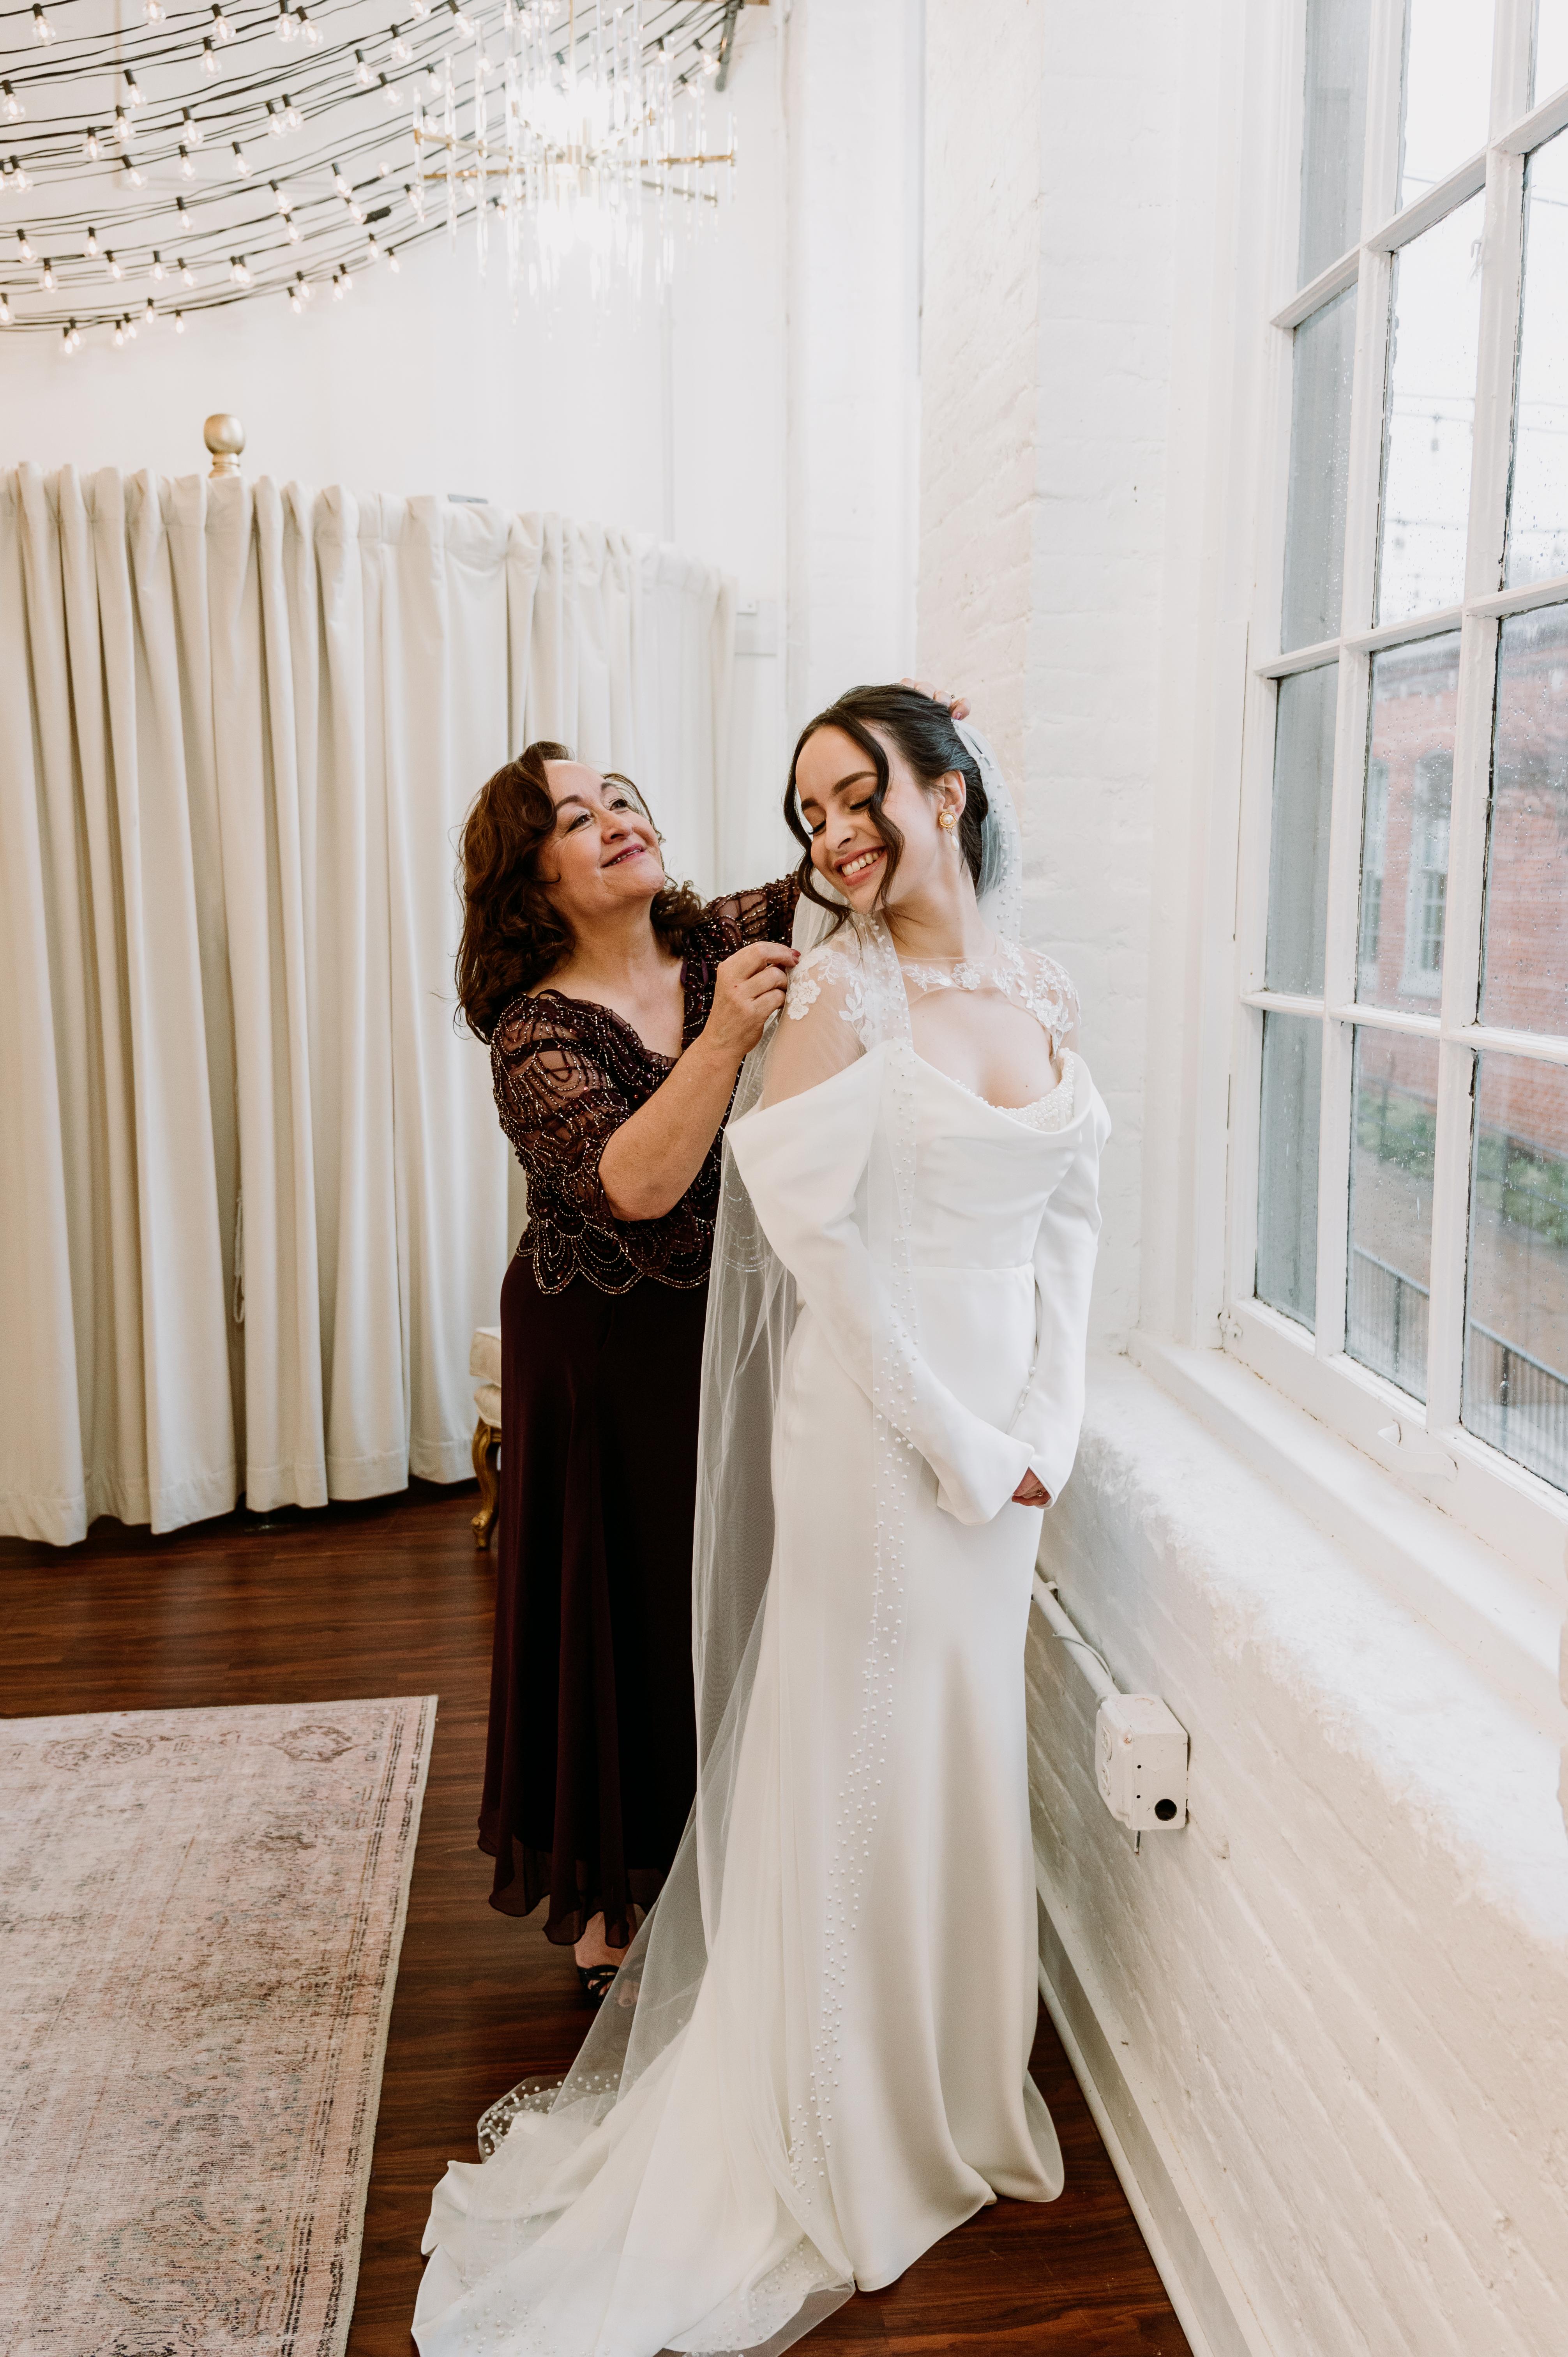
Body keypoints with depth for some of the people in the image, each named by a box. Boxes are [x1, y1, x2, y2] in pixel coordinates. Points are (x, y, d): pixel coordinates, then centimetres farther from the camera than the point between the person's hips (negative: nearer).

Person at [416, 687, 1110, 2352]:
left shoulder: (1040, 994, 6)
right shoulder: (839, 992, -12)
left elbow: (1070, 1217, 7)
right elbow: (812, 1229, -18)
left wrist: (1049, 1418, -3)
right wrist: (957, 1439, -15)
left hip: (1007, 1435, 6)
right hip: (872, 1428, -6)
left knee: (971, 1750, 20)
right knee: (859, 1761, 8)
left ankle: (959, 2091, 45)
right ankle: (848, 2154, 32)